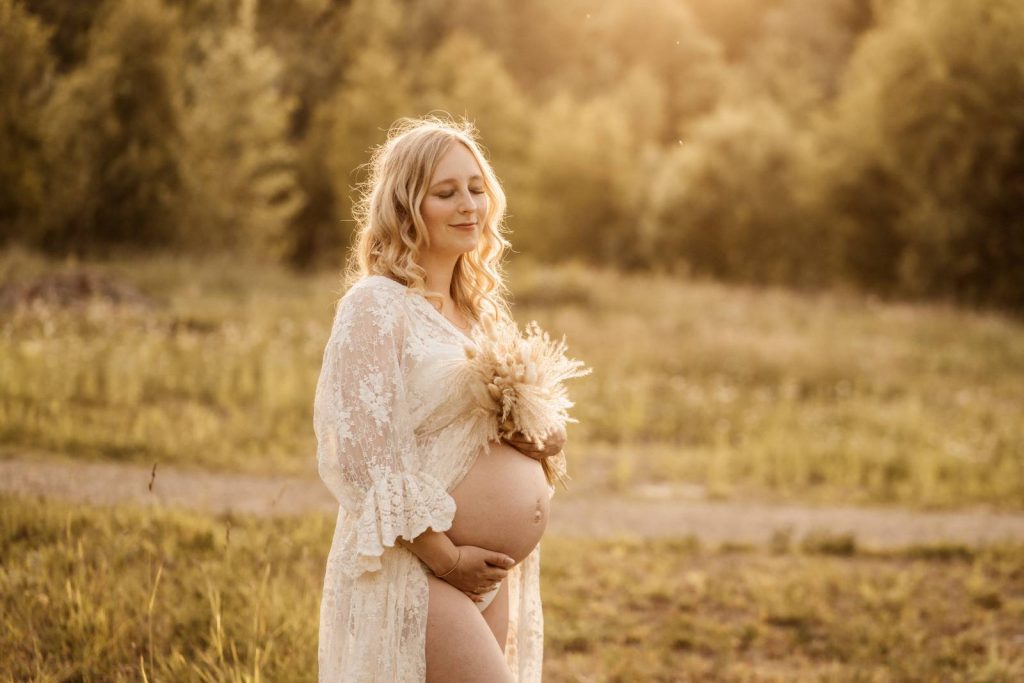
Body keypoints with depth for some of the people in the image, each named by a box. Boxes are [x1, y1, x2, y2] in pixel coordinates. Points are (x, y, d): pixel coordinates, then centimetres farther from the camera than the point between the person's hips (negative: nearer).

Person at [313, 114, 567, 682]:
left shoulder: (480, 310, 15)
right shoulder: (375, 306, -9)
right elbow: (363, 454, -16)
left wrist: (543, 438, -3)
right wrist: (446, 557, -17)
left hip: (493, 576, 8)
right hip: (412, 572, -8)